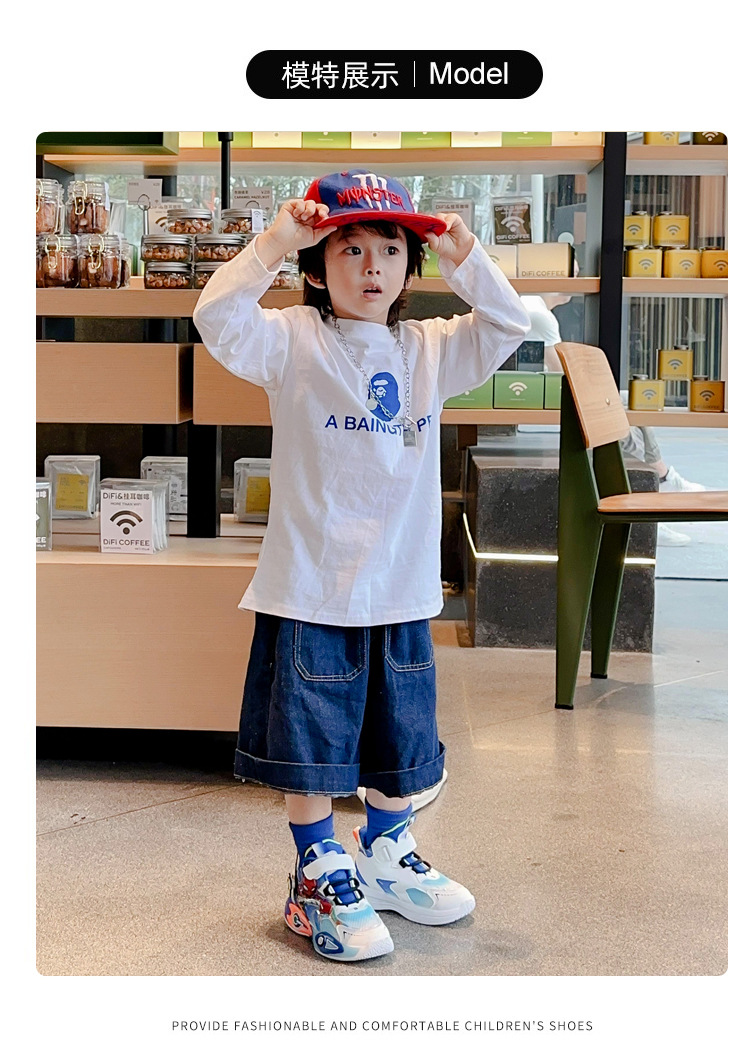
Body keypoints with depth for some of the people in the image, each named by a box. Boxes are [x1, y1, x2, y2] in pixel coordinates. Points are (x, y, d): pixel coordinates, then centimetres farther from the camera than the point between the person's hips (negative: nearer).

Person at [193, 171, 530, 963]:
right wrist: (272, 245, -27)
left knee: (402, 740, 17)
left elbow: (507, 328, 2)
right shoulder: (293, 342, -7)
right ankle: (319, 877, 21)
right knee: (311, 743, 5)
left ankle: (384, 857, 38)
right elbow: (218, 318, -21)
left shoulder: (430, 350, 6)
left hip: (403, 590, 5)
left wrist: (465, 259, -11)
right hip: (311, 591, -5)